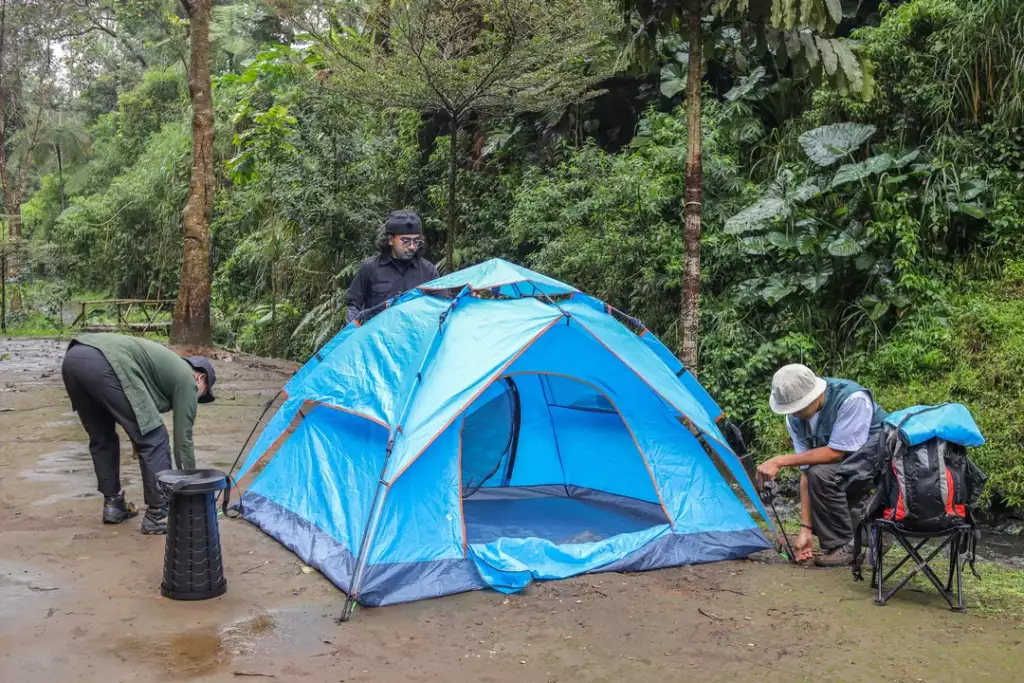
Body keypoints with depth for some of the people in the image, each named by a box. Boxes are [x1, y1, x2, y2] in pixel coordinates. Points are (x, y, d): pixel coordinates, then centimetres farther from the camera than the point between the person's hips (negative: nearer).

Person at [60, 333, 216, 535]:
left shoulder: (170, 365, 36)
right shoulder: (186, 379, 14)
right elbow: (183, 437, 13)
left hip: (72, 358, 9)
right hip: (102, 365, -9)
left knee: (101, 438, 27)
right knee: (153, 438, 1)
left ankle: (113, 504, 31)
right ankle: (158, 514, 5)